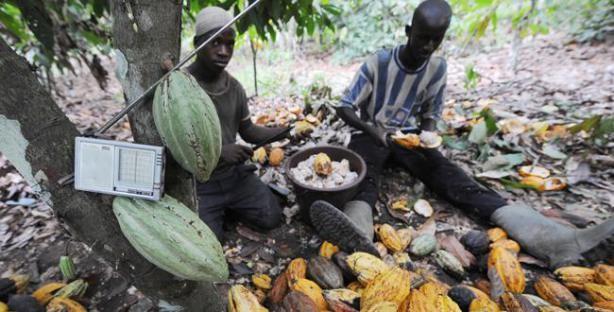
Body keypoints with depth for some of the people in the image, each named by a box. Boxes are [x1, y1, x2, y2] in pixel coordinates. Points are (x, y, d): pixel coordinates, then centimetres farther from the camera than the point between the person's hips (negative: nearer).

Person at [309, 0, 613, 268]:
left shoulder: (437, 67, 1)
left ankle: (548, 237, -39)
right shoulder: (378, 63, -10)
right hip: (372, 134, -2)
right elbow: (344, 107, -10)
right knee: (363, 176, -37)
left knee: (452, 178, -24)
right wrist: (373, 131, -27)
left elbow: (430, 115, 9)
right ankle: (358, 233, -67)